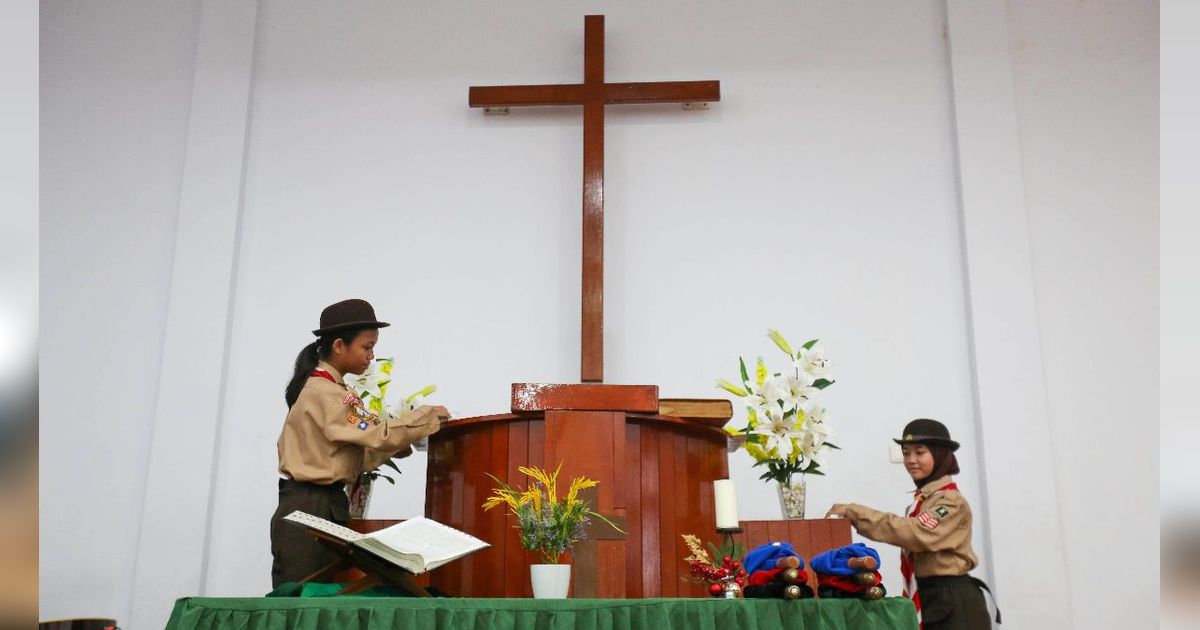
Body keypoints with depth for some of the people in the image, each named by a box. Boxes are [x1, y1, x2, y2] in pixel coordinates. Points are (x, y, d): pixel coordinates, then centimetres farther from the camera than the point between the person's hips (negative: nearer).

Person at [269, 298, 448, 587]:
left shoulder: (325, 388, 14)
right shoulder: (325, 394, -16)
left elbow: (353, 455, 14)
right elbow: (377, 435, -21)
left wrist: (395, 447, 2)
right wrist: (428, 415, -10)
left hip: (326, 505, 9)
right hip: (310, 509, -9)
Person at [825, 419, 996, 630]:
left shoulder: (951, 501, -12)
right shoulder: (920, 500, 14)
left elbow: (917, 533, -27)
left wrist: (854, 512, -28)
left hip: (954, 604, -8)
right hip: (928, 600, 8)